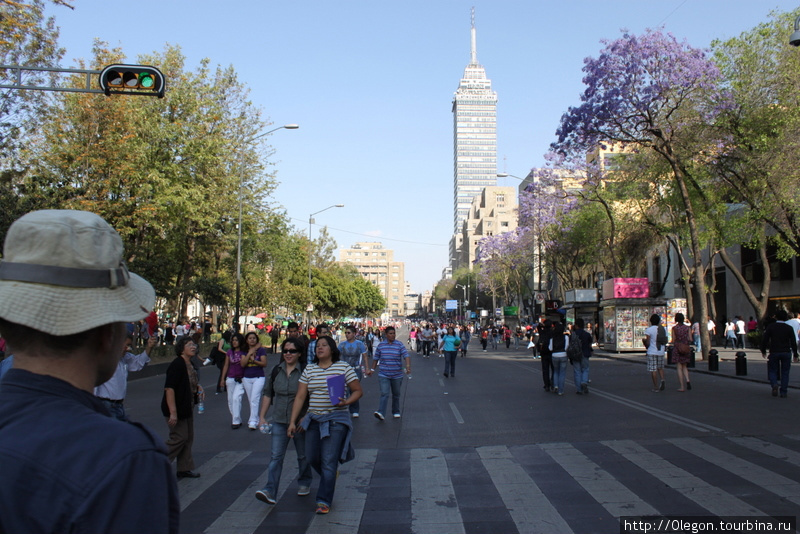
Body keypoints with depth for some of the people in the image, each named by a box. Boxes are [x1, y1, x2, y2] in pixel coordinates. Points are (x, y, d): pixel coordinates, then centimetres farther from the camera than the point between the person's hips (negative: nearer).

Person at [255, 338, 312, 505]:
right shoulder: (277, 370, 5)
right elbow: (268, 394, 12)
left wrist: (306, 418, -17)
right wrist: (262, 416, 7)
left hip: (300, 421, -3)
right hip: (279, 421, 3)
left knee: (303, 455, 14)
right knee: (276, 456, -5)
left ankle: (304, 483, 33)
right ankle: (270, 491, -8)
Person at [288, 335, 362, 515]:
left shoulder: (343, 367, -4)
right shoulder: (309, 370, 6)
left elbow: (358, 391, 0)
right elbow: (300, 397, 4)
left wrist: (346, 402, -20)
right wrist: (292, 422, -1)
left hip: (336, 421, -4)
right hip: (314, 420, 5)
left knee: (328, 462, -6)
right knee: (312, 458, 11)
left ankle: (324, 501, 5)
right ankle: (331, 476, 42)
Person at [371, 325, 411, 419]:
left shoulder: (399, 345, -1)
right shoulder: (380, 345, 3)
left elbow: (406, 356, -11)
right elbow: (376, 358, 12)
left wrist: (408, 366, -27)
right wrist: (372, 369, 10)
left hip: (397, 375, 1)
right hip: (384, 375, -1)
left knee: (396, 394, 13)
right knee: (384, 394, -14)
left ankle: (396, 412, 28)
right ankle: (380, 413, -21)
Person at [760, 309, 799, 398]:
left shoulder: (770, 327, -2)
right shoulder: (789, 328, 0)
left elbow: (764, 340, -4)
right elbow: (793, 342, -1)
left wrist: (763, 351, 7)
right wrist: (795, 354, 6)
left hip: (774, 353, 0)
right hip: (786, 353, 1)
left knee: (772, 371, 10)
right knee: (785, 372, 7)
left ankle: (774, 384, -18)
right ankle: (783, 392, 4)